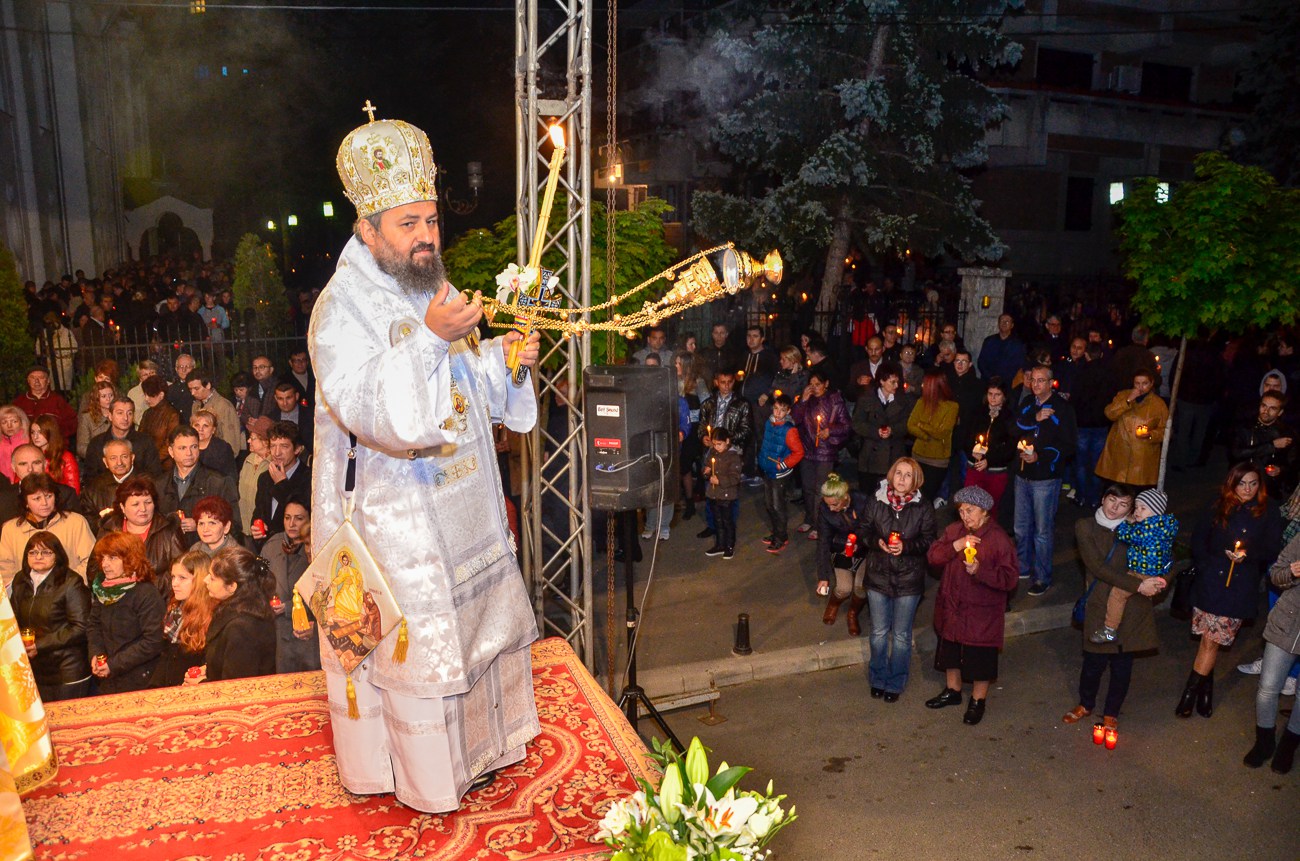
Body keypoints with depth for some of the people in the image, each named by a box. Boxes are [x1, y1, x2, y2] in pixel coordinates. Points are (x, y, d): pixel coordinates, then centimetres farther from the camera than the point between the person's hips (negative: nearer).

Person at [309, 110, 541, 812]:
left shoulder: (436, 291, 7)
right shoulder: (341, 309, -17)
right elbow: (377, 417, -29)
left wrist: (505, 357, -4)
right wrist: (429, 338, -37)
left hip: (464, 508, 8)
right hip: (395, 515, -8)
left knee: (477, 618, 19)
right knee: (415, 643, 5)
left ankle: (478, 742, 42)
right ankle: (426, 775, 28)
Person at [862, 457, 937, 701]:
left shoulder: (922, 509, -9)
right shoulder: (876, 503, -6)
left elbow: (929, 540, -6)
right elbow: (864, 533, 2)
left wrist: (906, 546, -23)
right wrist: (878, 542, -18)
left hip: (908, 580, -1)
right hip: (878, 577, 1)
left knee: (901, 635, 13)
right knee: (879, 632, 15)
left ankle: (896, 683, 32)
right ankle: (878, 679, 35)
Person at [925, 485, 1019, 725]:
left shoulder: (999, 539, -16)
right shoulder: (953, 530, 0)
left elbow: (1009, 578, -18)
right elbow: (933, 556, -5)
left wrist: (980, 571, -31)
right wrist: (956, 546, -20)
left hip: (982, 613, -5)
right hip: (952, 607, 5)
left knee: (980, 658, 8)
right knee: (950, 651, 20)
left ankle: (978, 701, 28)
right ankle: (952, 691, 42)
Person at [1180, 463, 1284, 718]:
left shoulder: (1269, 512, -2)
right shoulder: (1219, 508, 3)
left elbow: (1271, 549, 0)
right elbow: (1199, 539, 7)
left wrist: (1248, 555, -18)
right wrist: (1206, 566, -4)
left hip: (1241, 586, -2)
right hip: (1211, 581, 2)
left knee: (1211, 641, -2)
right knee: (1209, 641, 7)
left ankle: (1190, 694, 7)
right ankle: (1205, 688, 26)